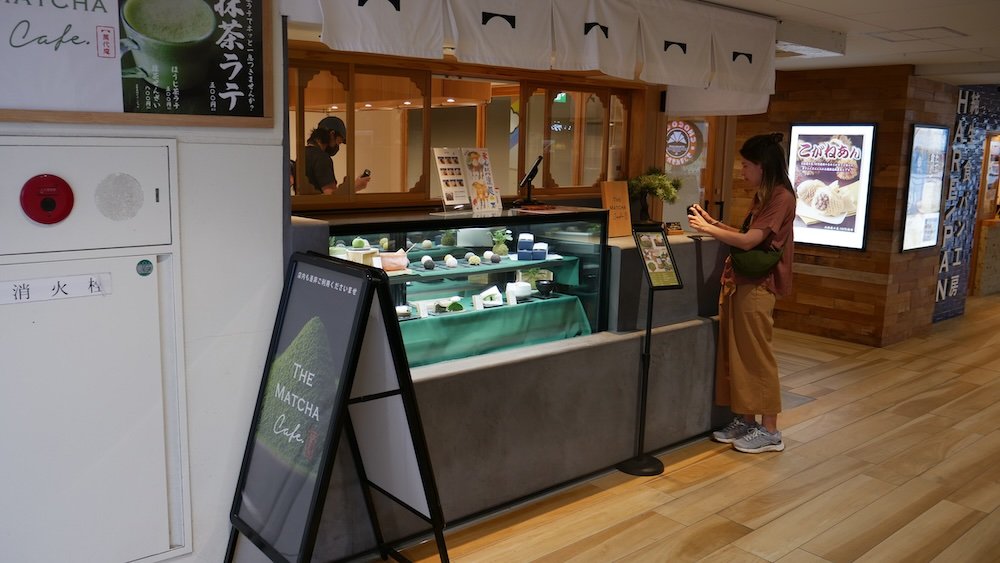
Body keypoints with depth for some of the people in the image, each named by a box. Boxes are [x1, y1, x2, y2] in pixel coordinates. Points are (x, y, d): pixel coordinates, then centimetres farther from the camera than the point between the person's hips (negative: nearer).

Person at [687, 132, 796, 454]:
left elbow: (749, 240, -20)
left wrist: (707, 229, -11)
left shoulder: (781, 197, -13)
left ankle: (769, 430, 8)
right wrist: (713, 223, 10)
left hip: (757, 286, -9)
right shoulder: (764, 196, 16)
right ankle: (745, 420, 19)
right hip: (740, 282, 9)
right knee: (736, 354, 10)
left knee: (756, 355, -3)